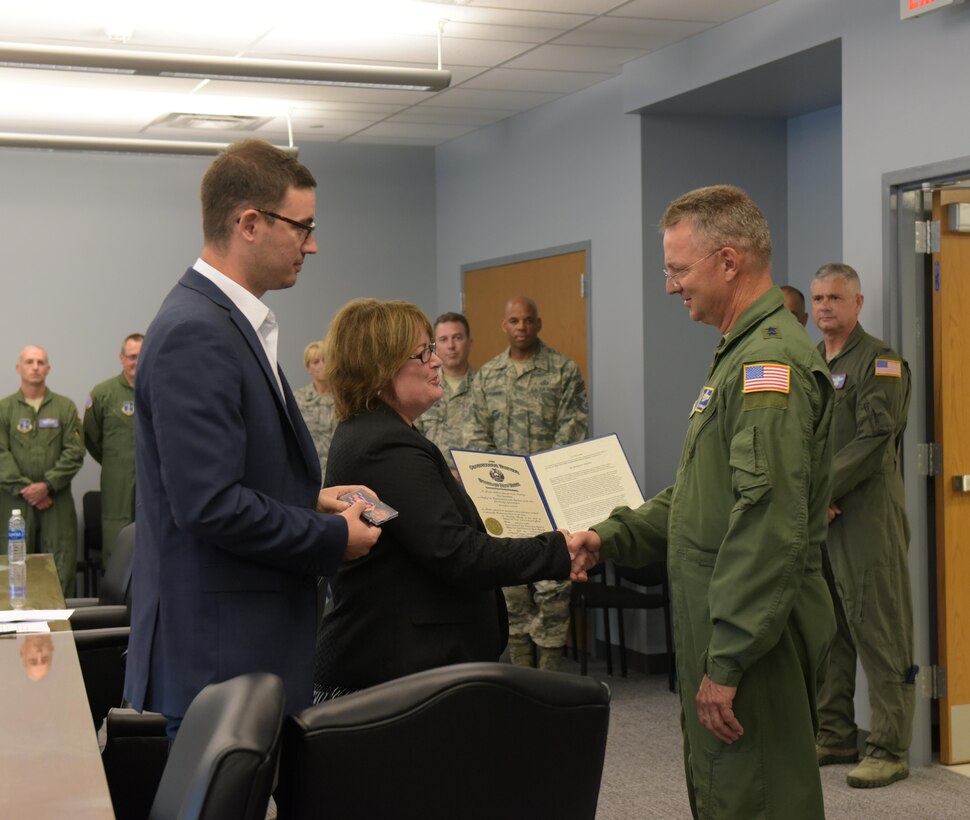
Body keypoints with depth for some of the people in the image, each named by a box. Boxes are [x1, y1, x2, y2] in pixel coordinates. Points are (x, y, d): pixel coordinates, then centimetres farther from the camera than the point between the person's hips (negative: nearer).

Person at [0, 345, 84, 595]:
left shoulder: (65, 407, 7)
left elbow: (74, 452, 1)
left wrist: (48, 485, -10)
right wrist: (23, 488, -10)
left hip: (57, 499, 0)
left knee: (61, 564, -3)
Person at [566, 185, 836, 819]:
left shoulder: (772, 360, -19)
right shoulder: (743, 354, 18)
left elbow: (768, 523, -26)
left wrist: (728, 661, -25)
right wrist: (612, 537, 14)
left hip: (754, 636, -11)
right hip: (726, 625, 11)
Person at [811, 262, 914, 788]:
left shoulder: (879, 362, -4)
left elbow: (873, 441, -13)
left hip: (866, 514, -7)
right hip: (813, 517, 7)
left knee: (877, 631, -5)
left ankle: (889, 749, -1)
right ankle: (835, 737, 21)